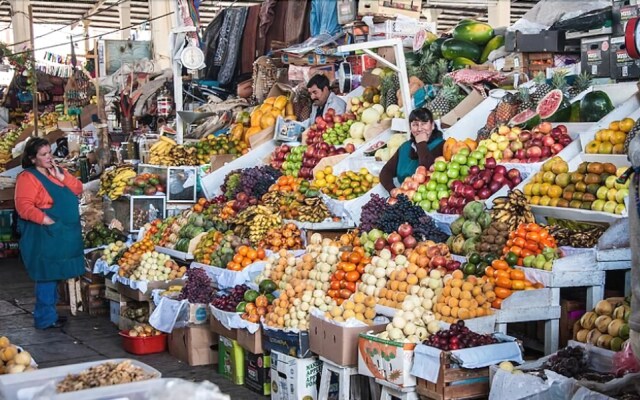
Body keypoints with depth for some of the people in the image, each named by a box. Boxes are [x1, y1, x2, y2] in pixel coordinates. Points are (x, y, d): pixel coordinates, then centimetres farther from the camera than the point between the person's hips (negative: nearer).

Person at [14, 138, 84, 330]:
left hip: (61, 235, 8)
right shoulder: (27, 177, -12)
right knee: (47, 276, -4)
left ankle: (49, 313, 26)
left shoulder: (57, 171, 14)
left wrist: (61, 176, -6)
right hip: (43, 236, -8)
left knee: (54, 275, 15)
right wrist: (46, 220, -26)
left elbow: (78, 189, 8)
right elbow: (24, 207, -20)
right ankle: (45, 318, 5)